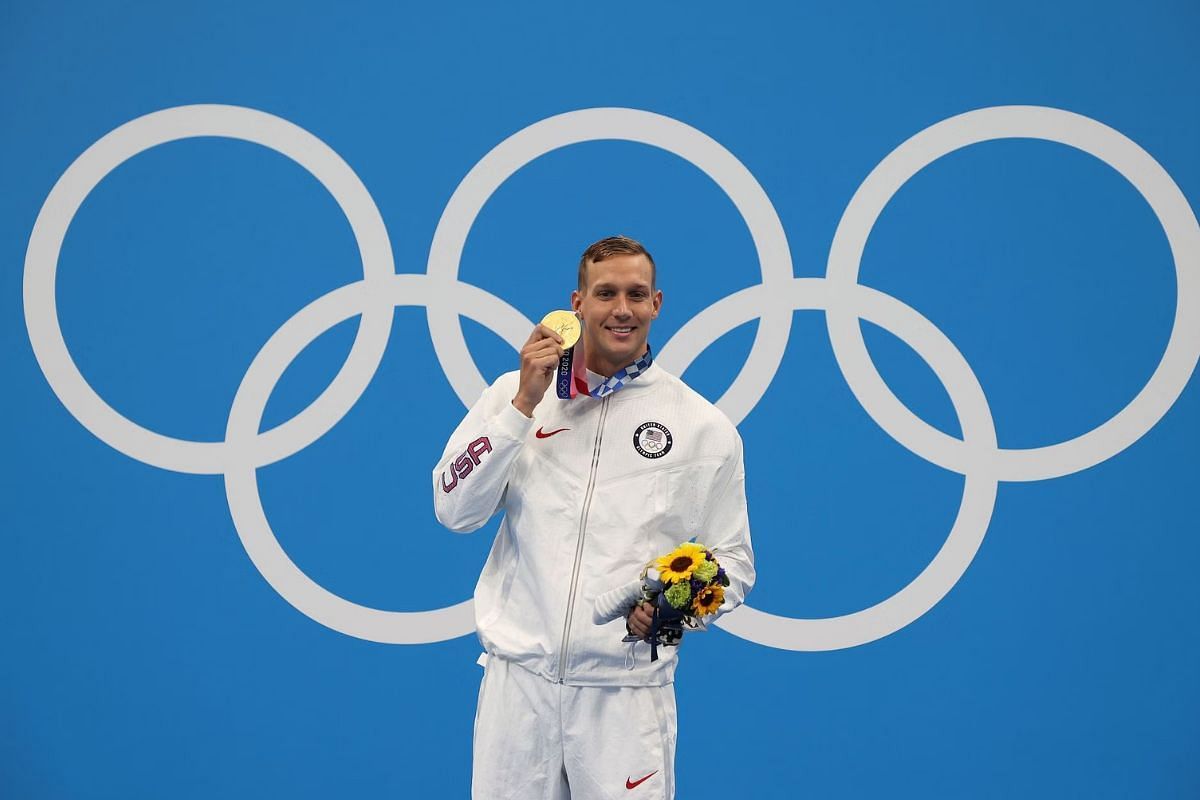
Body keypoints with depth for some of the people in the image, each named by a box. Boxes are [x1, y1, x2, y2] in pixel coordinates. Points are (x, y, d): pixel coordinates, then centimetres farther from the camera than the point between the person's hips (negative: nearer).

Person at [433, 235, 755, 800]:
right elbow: (454, 510, -2)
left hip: (628, 686, -1)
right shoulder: (516, 391, 6)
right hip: (518, 674, 1)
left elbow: (732, 561, 7)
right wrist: (524, 405, -9)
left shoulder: (705, 427, 3)